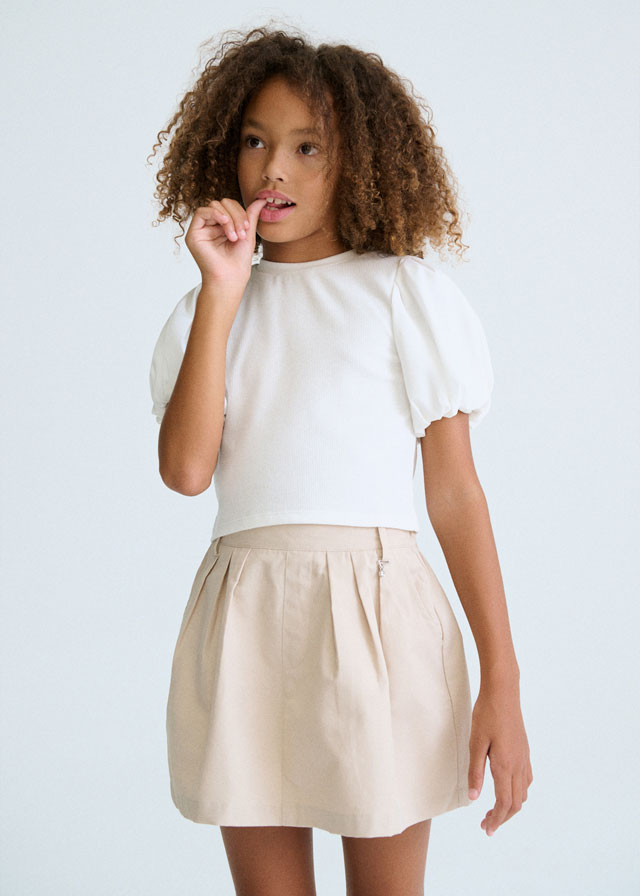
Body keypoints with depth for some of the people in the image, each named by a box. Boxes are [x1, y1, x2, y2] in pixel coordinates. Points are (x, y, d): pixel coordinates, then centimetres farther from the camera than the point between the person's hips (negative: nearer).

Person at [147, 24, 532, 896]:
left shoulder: (405, 290, 3)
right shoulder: (209, 309, 12)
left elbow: (455, 493, -1)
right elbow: (186, 469, -6)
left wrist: (502, 686, -5)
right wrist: (221, 294, -6)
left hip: (375, 612, -3)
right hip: (243, 622, 3)